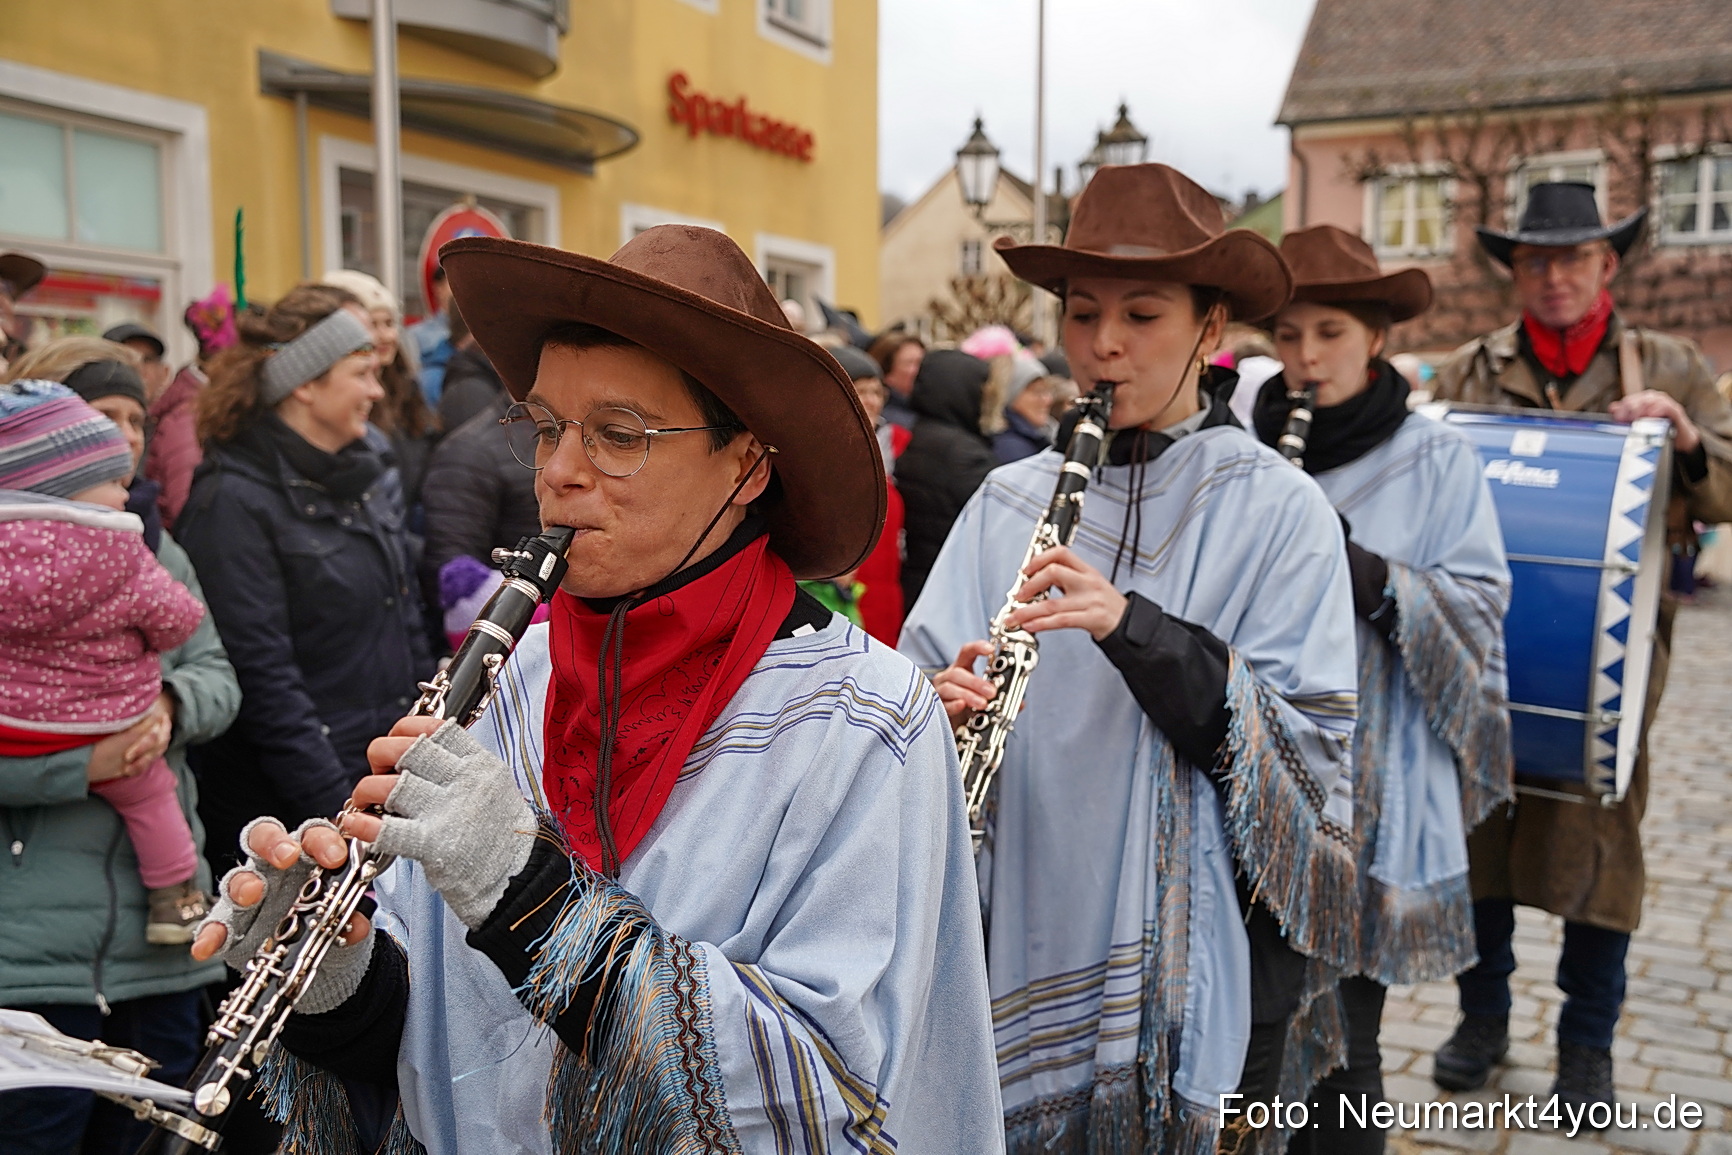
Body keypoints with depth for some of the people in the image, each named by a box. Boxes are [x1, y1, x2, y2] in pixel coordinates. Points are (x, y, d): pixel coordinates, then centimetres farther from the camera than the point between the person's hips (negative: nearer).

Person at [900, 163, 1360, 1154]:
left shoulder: (1281, 511, -5)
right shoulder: (1008, 501, 4)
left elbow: (1311, 758, -11)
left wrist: (1141, 630, -24)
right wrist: (947, 707, -20)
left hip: (1195, 968, -2)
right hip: (1018, 949, 3)